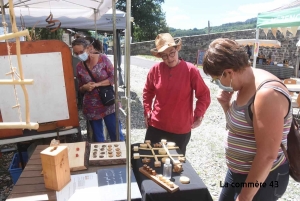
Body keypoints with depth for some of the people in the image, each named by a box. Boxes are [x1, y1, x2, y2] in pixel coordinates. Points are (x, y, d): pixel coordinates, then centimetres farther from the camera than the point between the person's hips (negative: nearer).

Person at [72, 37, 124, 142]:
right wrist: (85, 87, -12)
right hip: (91, 108, 3)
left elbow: (114, 77, -8)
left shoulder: (103, 58, -6)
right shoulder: (79, 67, 2)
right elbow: (80, 89, 10)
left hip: (108, 104, -3)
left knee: (116, 135, 4)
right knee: (97, 138, 14)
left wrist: (97, 84, -15)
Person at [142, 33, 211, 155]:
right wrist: (147, 111, 6)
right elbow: (148, 92, 11)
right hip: (156, 125, 2)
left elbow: (204, 95, -5)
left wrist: (199, 115, -12)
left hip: (181, 129, -2)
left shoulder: (190, 70, -12)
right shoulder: (155, 70, -5)